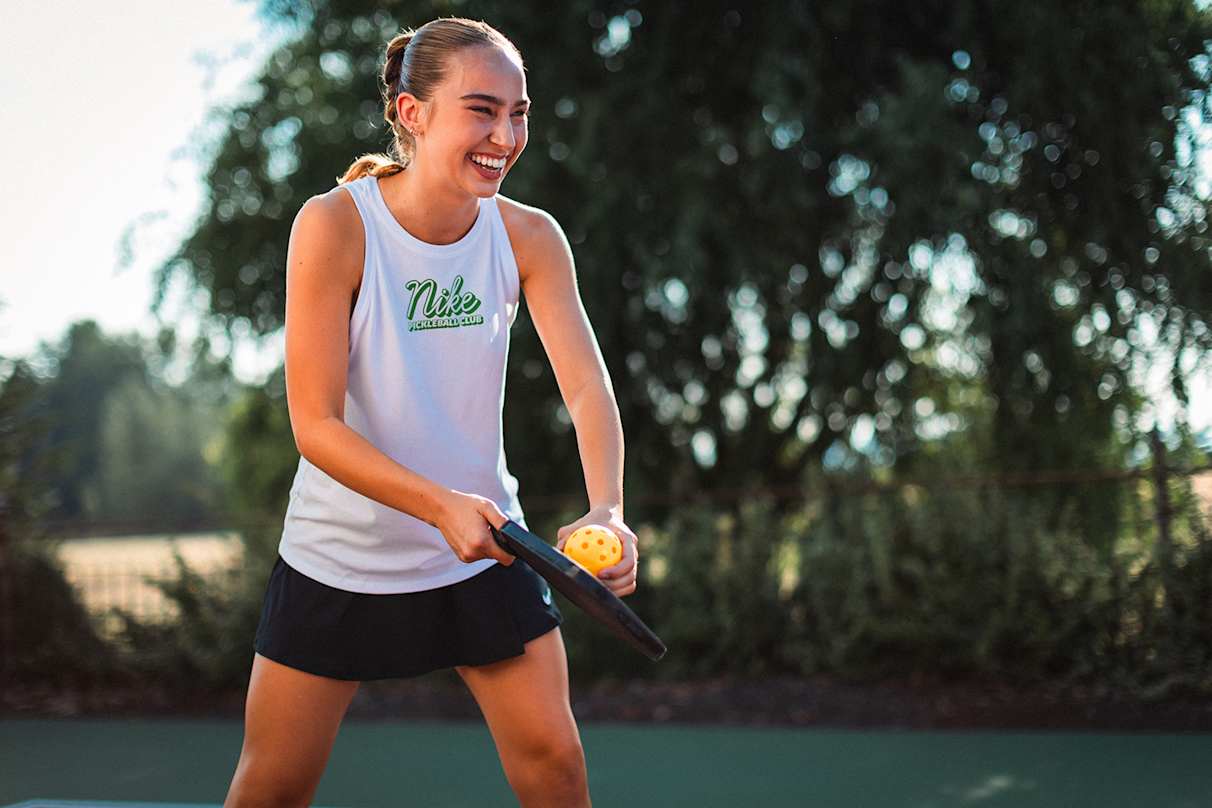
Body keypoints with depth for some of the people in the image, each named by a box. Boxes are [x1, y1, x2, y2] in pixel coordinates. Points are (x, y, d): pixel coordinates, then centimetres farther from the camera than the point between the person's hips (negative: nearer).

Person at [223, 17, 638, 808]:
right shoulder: (334, 224, -20)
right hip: (340, 559, -2)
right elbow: (315, 423, -22)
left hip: (487, 550, 3)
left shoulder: (530, 237, -9)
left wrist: (607, 512, -35)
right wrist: (443, 506, -35)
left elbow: (588, 386, -16)